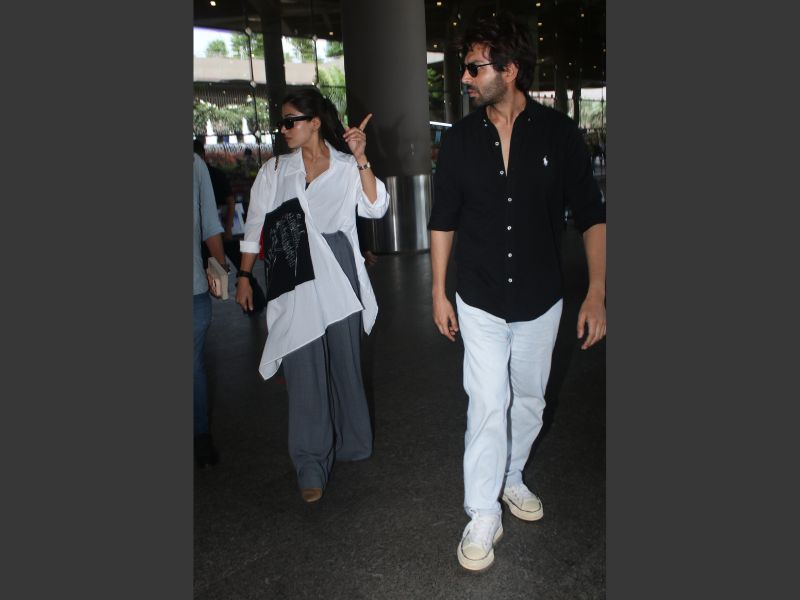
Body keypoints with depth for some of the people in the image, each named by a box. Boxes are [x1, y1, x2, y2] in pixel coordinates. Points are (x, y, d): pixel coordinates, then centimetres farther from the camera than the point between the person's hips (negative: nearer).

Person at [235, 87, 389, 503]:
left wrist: (360, 160, -18)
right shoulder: (274, 170, 7)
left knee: (344, 362, 12)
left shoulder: (346, 167, 4)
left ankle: (350, 442, 33)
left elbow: (376, 208, -11)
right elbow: (255, 227, 9)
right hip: (293, 284, 0)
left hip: (338, 280, 0)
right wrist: (244, 275, 7)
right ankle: (311, 465, 10)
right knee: (304, 372, -1)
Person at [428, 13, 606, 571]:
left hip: (540, 301, 1)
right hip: (480, 302, -1)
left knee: (528, 400, 16)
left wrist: (597, 293, -10)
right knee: (488, 405, -3)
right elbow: (444, 219, 3)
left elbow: (591, 214, -4)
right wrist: (439, 291, 3)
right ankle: (483, 516, 11)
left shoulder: (559, 133, -8)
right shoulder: (460, 139, -4)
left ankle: (511, 476, 41)